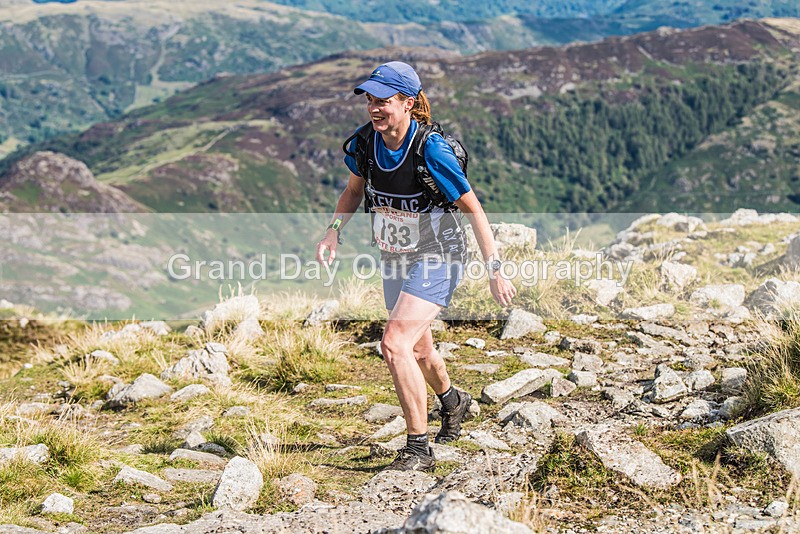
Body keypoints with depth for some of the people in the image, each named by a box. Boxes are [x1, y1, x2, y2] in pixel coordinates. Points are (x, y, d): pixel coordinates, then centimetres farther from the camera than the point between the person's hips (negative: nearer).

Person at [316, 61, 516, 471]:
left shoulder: (431, 150, -27)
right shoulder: (366, 141, -10)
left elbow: (473, 209, -19)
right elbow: (354, 189, 10)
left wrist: (495, 271, -18)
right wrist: (333, 231, -5)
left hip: (437, 257, -7)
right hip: (395, 258, 7)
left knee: (395, 343, -22)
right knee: (417, 348, 24)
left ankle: (418, 448, -11)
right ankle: (452, 401, 56)